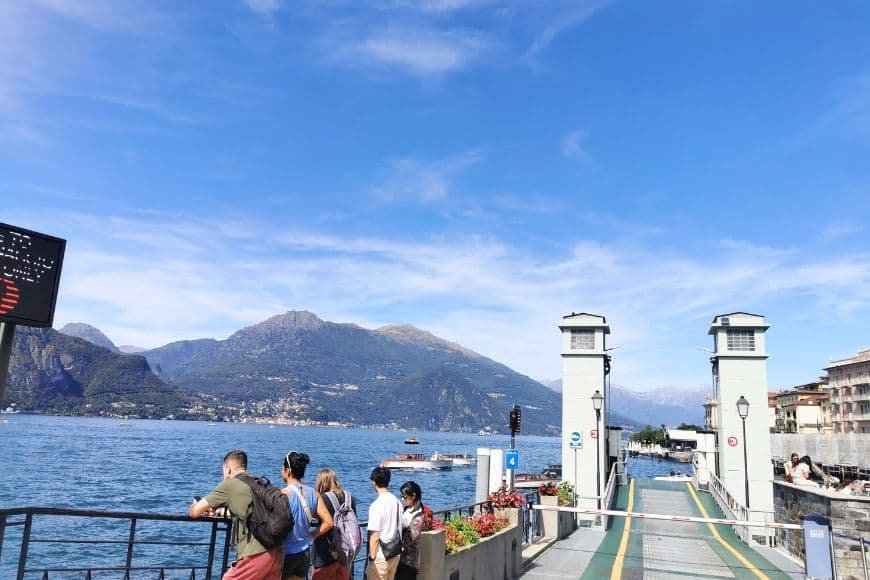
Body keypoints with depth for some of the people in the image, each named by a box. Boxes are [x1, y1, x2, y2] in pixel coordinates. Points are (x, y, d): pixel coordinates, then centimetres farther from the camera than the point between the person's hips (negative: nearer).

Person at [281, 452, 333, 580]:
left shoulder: (284, 494, -15)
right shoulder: (314, 493, 2)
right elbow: (328, 523, -1)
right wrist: (311, 536, 10)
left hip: (285, 554, -6)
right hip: (304, 555, 6)